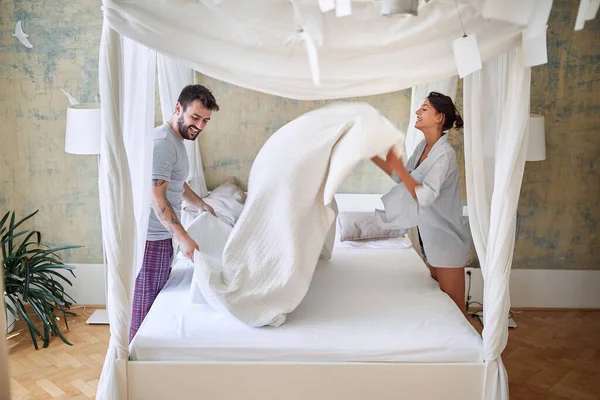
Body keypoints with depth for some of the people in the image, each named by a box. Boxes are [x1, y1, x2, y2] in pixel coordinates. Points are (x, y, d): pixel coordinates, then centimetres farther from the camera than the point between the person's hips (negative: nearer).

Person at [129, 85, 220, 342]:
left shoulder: (176, 142, 13)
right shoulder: (161, 142, -19)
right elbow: (156, 196, -26)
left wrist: (202, 206, 33)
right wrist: (182, 236, -31)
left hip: (161, 236, 10)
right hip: (151, 237, -10)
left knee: (156, 301, 17)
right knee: (145, 305, 0)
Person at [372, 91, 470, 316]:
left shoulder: (444, 154, -22)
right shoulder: (423, 146, 5)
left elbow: (424, 197, -29)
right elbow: (403, 176, 16)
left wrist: (397, 165, -29)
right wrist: (372, 156, 9)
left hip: (446, 238, -9)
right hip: (430, 235, 9)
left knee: (454, 306, 3)